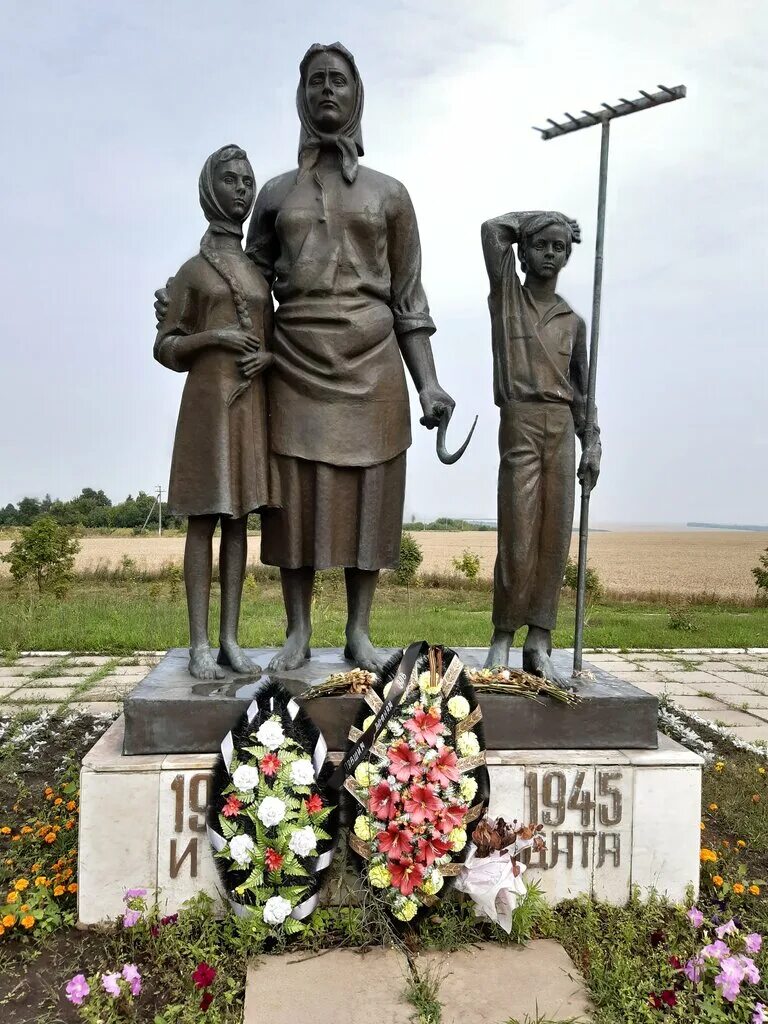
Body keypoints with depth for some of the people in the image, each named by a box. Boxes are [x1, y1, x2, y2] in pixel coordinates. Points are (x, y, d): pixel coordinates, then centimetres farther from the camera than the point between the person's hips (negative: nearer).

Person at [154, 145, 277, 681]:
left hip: (253, 401, 5)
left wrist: (268, 355, -3)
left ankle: (231, 639, 9)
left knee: (238, 518, 4)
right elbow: (166, 347, 2)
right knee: (204, 519, -4)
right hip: (208, 400, -4)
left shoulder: (258, 273, 17)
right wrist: (213, 336, -14)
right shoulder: (192, 271, 4)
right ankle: (200, 643, 0)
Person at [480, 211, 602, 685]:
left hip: (562, 428, 4)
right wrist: (541, 219, 13)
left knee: (555, 537, -1)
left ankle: (539, 643, 5)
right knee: (518, 538, -8)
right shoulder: (506, 295, 10)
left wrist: (592, 444, 9)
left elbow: (581, 388, 17)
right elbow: (493, 229, -1)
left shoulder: (573, 321, 17)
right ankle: (502, 639, 3)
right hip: (520, 423, -3)